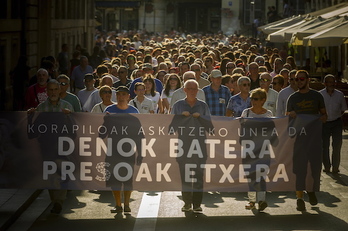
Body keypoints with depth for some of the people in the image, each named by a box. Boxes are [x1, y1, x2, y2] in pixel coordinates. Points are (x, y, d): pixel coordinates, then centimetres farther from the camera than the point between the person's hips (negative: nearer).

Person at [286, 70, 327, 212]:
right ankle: (299, 197, 0)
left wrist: (322, 118, -10)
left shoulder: (317, 96, 7)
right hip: (298, 136, 0)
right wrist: (290, 115, -10)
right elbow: (286, 118, 13)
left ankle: (312, 191, 26)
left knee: (316, 165, 3)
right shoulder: (292, 98, 9)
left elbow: (324, 114, 13)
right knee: (299, 167, -3)